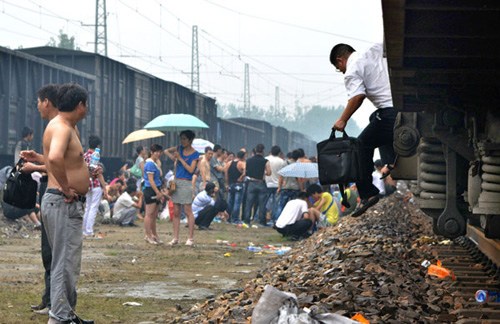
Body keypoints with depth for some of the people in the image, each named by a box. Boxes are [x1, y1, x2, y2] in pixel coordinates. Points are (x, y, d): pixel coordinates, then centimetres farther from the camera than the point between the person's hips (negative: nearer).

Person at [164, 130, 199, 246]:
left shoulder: (195, 154, -5)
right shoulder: (179, 149, 10)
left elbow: (191, 170, -13)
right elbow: (166, 151, 18)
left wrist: (180, 158, -14)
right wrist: (173, 157, -1)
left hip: (186, 183, -6)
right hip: (176, 182, 6)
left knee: (188, 211, -4)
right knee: (176, 212, 6)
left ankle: (191, 238, 0)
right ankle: (175, 238, 10)